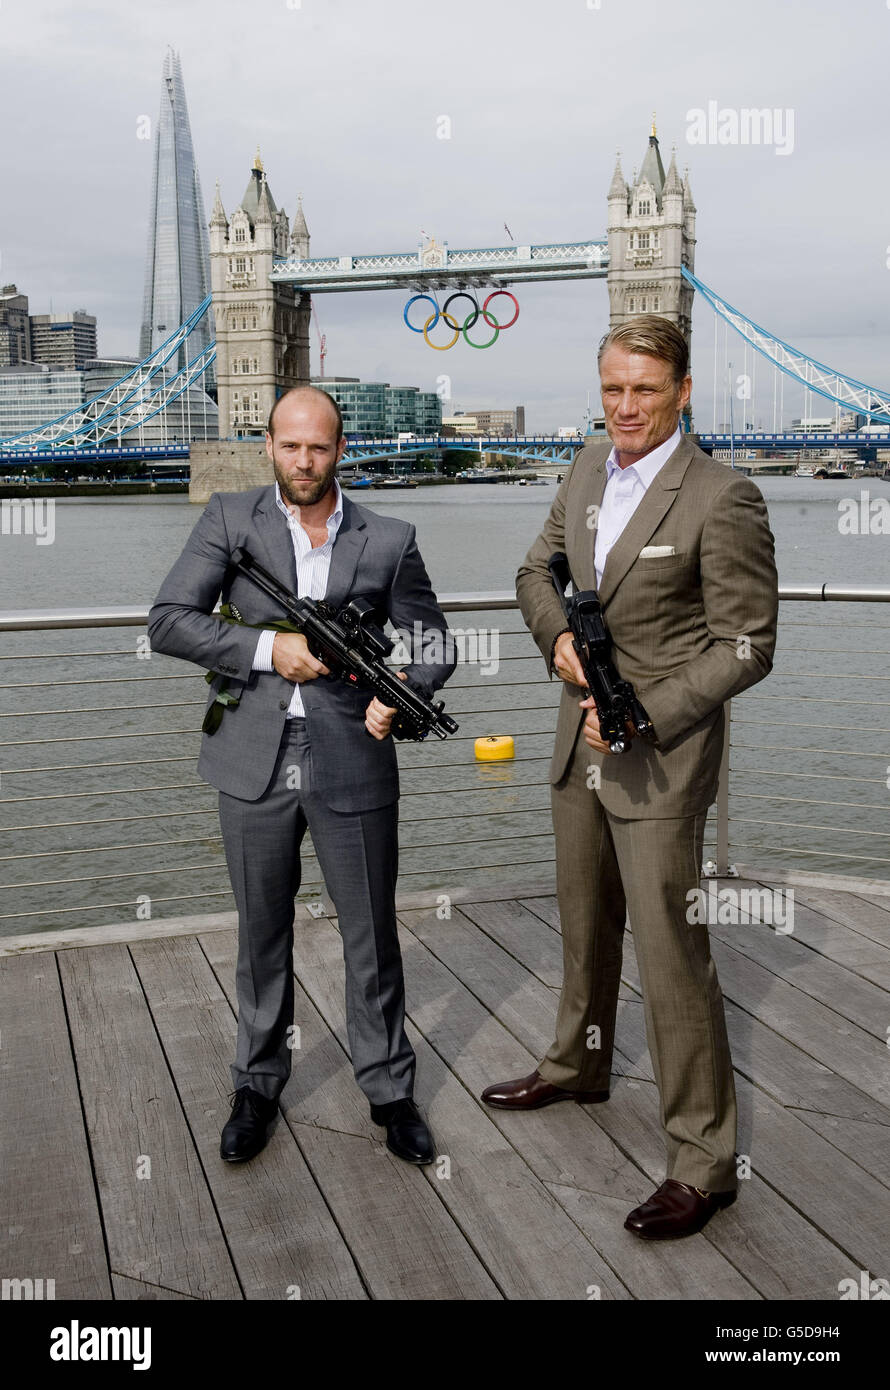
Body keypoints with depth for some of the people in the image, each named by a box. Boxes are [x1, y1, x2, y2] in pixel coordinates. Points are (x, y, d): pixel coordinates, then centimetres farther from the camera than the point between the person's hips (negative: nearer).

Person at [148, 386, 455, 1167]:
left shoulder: (388, 541, 3)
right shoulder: (229, 520, 2)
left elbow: (435, 644, 9)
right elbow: (167, 622, -6)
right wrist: (268, 648, -16)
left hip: (353, 762, 0)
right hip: (255, 762, 0)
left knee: (372, 935, 9)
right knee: (262, 934, 14)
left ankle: (390, 1090, 27)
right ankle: (258, 1085, 33)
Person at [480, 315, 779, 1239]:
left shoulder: (722, 501, -17)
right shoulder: (587, 469, 5)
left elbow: (745, 646, -15)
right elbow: (537, 569, 16)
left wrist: (649, 715, -23)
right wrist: (558, 636, -5)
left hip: (661, 756, -7)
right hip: (582, 741, 7)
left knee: (670, 953, -3)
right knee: (584, 922, 23)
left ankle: (702, 1160, 11)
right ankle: (578, 1067, 46)